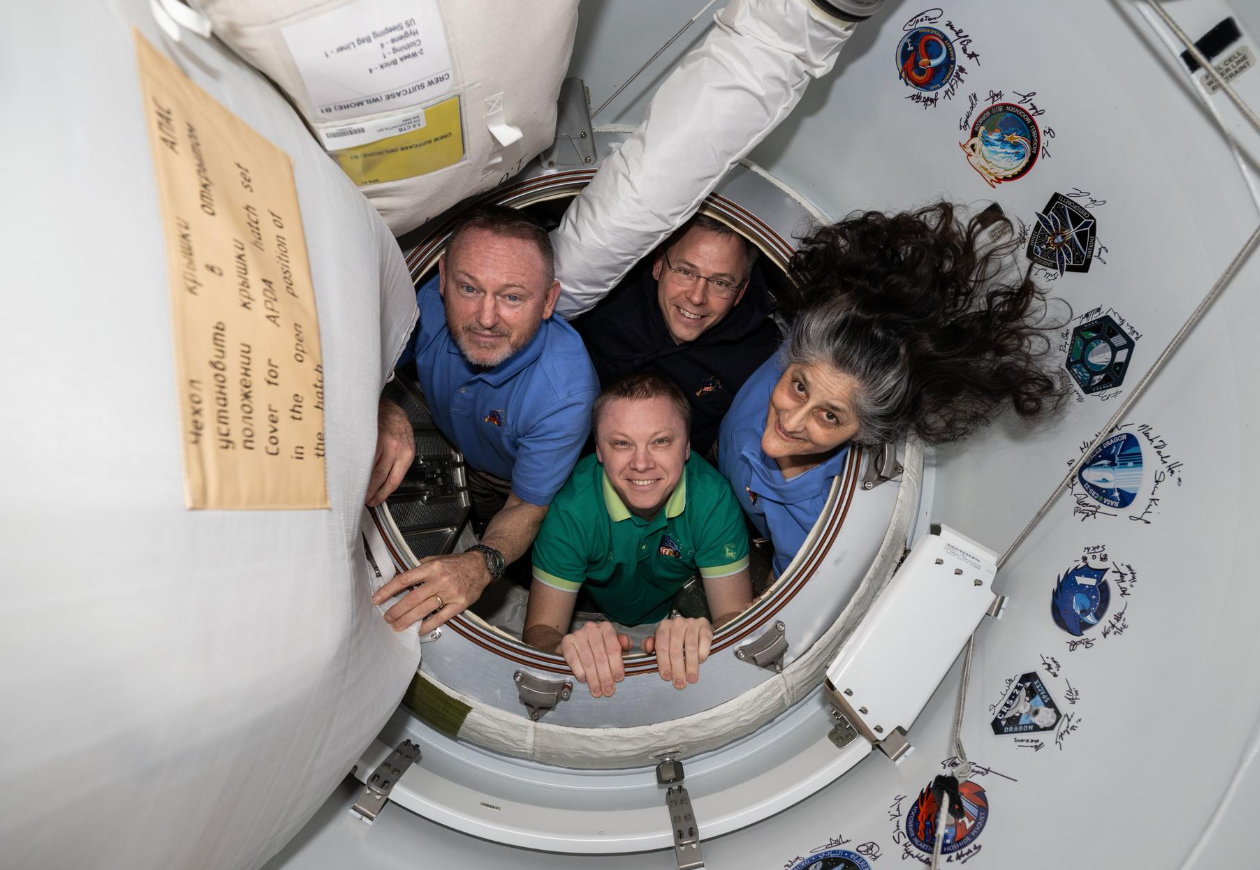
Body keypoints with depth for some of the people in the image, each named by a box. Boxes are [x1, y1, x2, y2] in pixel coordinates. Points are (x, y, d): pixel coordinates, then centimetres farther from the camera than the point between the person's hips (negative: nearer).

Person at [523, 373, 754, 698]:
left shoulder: (713, 498, -25)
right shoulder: (570, 509, -28)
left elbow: (736, 614, -23)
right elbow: (540, 631, -25)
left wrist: (703, 636, -48)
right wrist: (570, 648, -50)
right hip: (592, 620, -2)